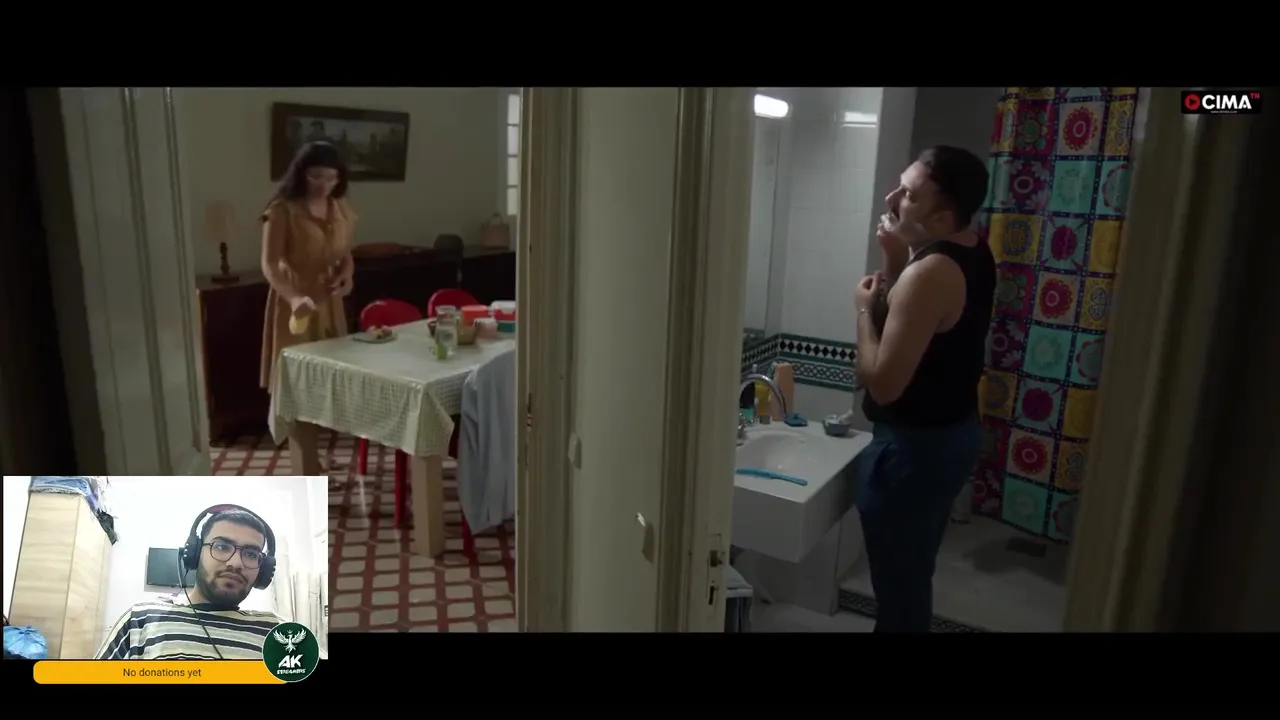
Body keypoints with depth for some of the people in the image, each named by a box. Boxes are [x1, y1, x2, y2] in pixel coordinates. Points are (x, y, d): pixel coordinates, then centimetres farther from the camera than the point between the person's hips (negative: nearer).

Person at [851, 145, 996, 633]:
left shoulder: (931, 274, -27)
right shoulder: (973, 252, 3)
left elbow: (882, 384, -27)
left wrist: (865, 308, -13)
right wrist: (898, 265, 2)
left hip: (914, 447, -10)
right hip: (953, 432, 10)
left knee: (898, 583, 8)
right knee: (911, 575, 24)